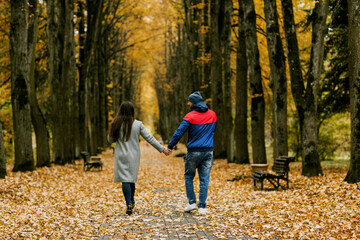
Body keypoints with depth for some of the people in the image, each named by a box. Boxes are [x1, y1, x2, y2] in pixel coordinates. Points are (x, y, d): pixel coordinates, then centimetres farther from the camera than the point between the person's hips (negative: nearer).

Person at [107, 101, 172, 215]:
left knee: (125, 180, -3)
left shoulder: (116, 124, -6)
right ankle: (131, 202, 30)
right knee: (131, 179, 16)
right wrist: (162, 149, 1)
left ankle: (129, 205, -13)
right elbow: (149, 138, -3)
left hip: (121, 156, -2)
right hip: (134, 156, 2)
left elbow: (110, 139, 3)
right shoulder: (138, 124, -4)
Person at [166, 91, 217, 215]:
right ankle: (202, 207, 3)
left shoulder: (190, 116, -8)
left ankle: (192, 202, 9)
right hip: (208, 151, 4)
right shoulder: (212, 114, 8)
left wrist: (170, 146, 0)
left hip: (194, 151, -4)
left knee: (189, 177, 12)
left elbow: (179, 133, -9)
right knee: (204, 179, 4)